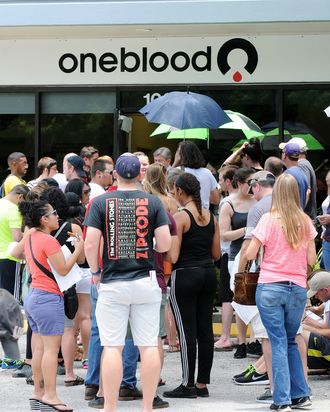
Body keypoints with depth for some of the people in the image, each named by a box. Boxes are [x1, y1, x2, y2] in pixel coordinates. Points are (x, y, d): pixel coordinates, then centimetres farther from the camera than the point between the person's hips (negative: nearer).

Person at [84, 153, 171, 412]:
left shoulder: (101, 203, -3)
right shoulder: (153, 202, 0)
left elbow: (90, 244, -9)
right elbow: (165, 244, -5)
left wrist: (95, 271, 7)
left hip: (112, 284, -1)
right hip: (146, 281, 1)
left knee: (113, 347, 1)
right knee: (149, 346, 5)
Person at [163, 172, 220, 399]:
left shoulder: (180, 217, -12)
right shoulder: (211, 217, 7)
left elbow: (173, 257, -15)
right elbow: (216, 254, 11)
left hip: (185, 276, -7)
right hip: (208, 274, 7)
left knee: (187, 332, -2)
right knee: (205, 330, 8)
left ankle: (188, 385, 1)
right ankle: (203, 383, 12)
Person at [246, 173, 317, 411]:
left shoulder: (269, 220, -7)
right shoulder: (305, 222, 3)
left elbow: (250, 255, -6)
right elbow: (311, 259, 5)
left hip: (270, 287, -3)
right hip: (298, 289, 3)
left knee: (279, 343, -1)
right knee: (290, 341, 18)